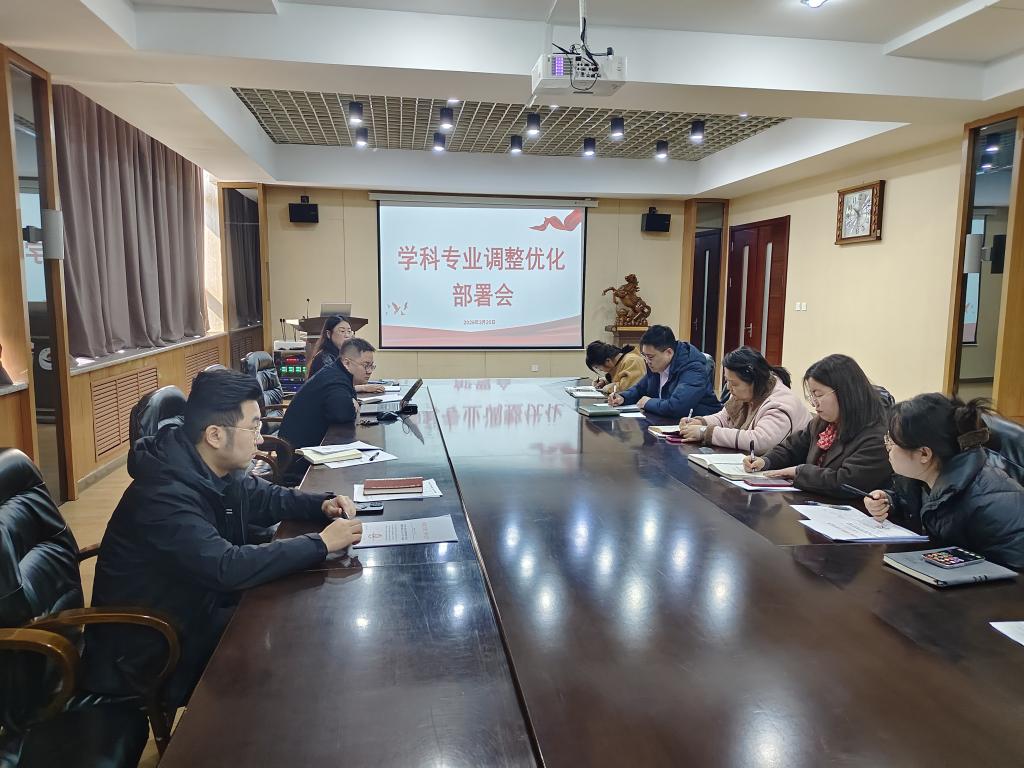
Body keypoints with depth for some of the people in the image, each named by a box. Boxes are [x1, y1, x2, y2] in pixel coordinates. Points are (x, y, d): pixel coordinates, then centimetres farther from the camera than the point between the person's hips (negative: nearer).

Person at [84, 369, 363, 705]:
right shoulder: (164, 495, -30)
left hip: (196, 611, 8)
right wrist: (321, 543, -32)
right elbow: (228, 568, -39)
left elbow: (266, 497, 13)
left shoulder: (217, 472, -3)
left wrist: (322, 504, -6)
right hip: (150, 654, -8)